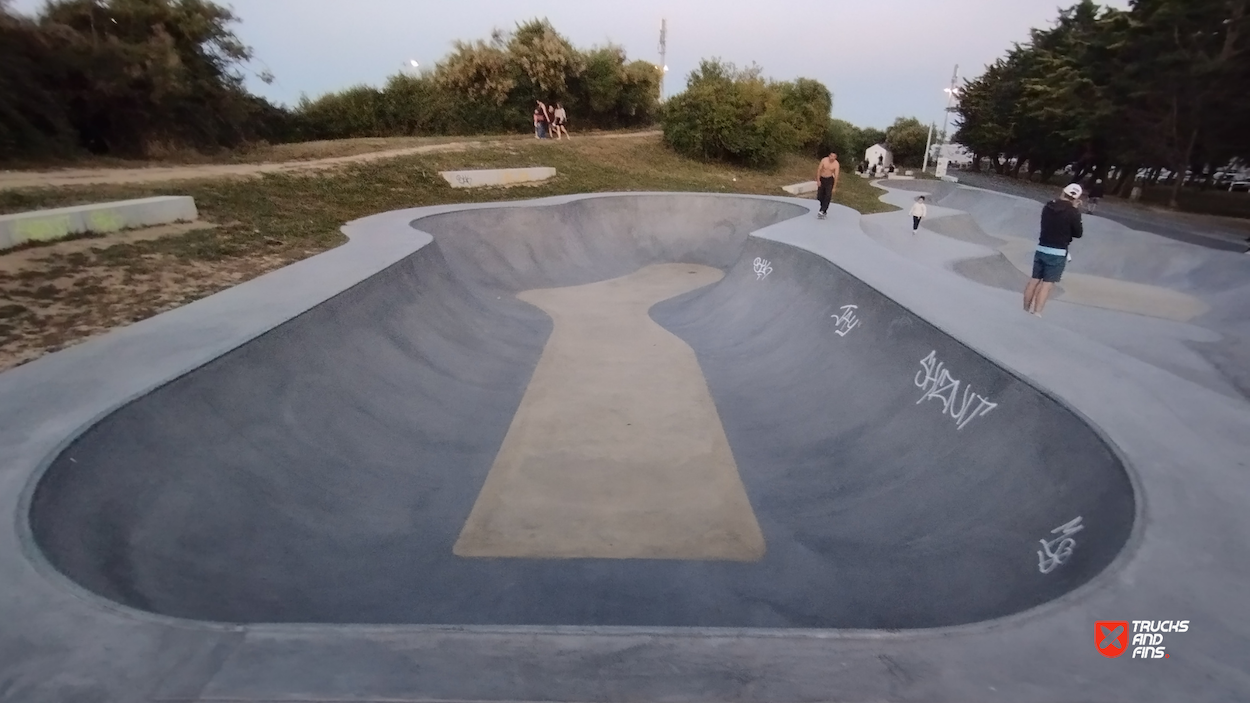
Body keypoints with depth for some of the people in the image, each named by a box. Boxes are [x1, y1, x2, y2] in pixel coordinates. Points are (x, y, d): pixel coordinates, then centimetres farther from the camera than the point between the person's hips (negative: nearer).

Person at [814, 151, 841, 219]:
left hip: (830, 180, -3)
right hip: (822, 178, 3)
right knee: (820, 196, 6)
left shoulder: (836, 164, -16)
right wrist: (818, 180, -10)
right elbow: (819, 169, -4)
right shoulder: (824, 160, -12)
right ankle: (824, 211, 24)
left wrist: (834, 187, -16)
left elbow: (836, 176, -15)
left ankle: (822, 211, -19)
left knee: (828, 196, -16)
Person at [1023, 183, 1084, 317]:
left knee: (1034, 280, 11)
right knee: (1047, 284, -6)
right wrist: (1077, 212, 4)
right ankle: (1036, 313, -11)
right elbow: (1078, 233, -1)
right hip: (1058, 253, -5)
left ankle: (1026, 309, 16)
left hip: (1041, 249, 5)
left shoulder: (1048, 207, 4)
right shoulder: (1072, 212, -11)